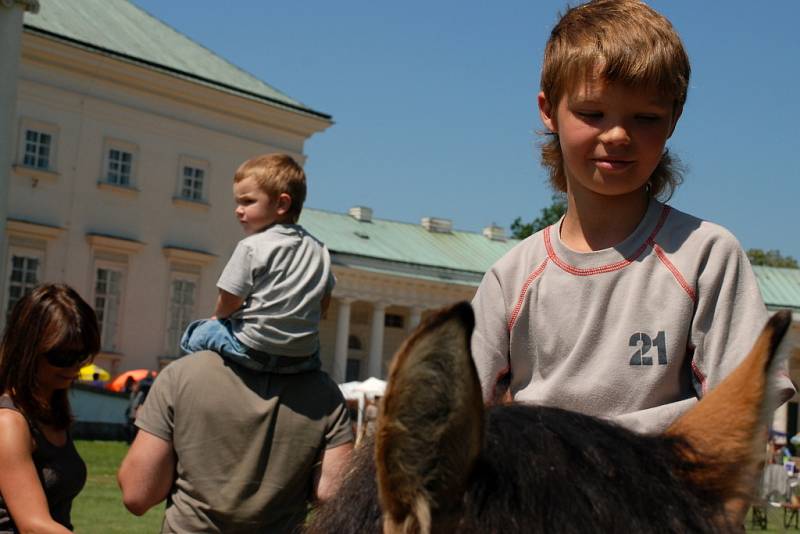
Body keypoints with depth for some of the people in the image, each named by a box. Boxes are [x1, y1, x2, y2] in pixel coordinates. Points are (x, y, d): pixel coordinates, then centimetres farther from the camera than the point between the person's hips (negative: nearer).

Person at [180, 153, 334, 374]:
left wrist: (218, 318, 11)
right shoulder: (318, 249, 8)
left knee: (196, 333, 13)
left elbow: (229, 302, -10)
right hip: (304, 353, 6)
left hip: (254, 348, -6)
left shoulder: (252, 247, -11)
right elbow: (323, 303, 14)